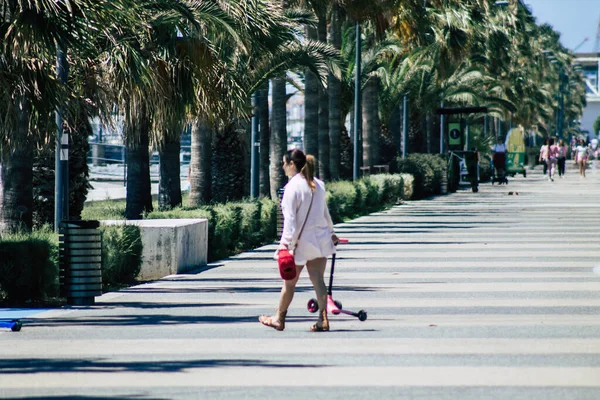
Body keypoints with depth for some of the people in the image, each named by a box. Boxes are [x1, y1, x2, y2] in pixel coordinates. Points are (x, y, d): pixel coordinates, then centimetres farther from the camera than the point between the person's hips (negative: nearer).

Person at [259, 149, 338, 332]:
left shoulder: (293, 186, -14)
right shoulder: (318, 184, 8)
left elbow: (290, 218, -18)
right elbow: (325, 212, 19)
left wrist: (286, 242, -18)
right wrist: (331, 232, 32)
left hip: (301, 241, -6)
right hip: (321, 238, 6)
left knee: (290, 281, 7)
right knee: (318, 280, 5)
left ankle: (279, 319, 20)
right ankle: (323, 320, -2)